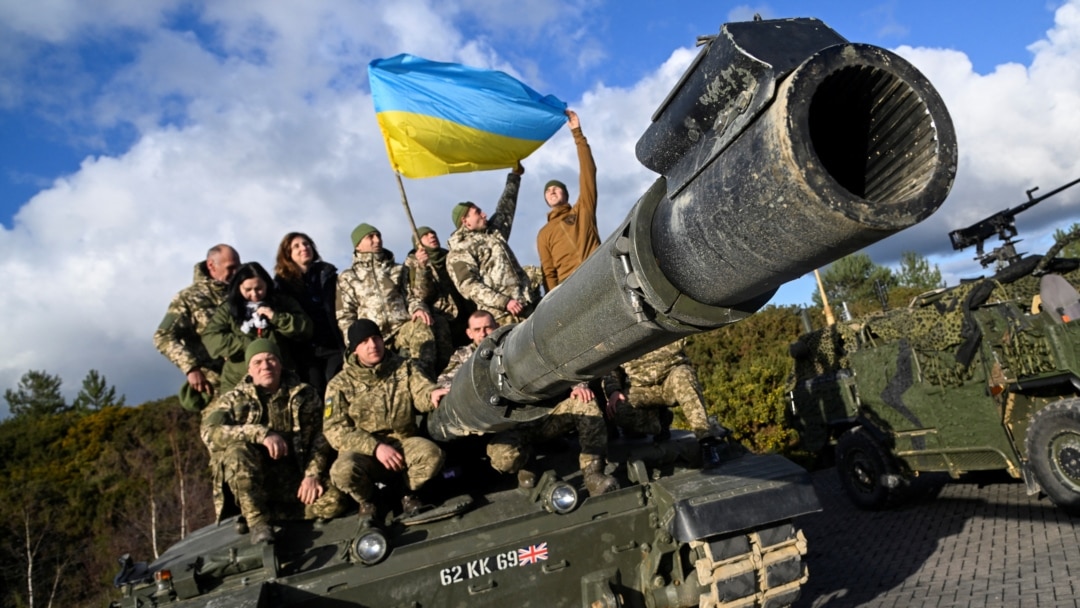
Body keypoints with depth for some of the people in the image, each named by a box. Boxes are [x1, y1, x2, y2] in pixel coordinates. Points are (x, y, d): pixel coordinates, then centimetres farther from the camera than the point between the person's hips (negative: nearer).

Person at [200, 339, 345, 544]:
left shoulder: (304, 395, 8)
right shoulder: (233, 400, 5)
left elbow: (320, 436, 3)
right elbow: (210, 431, -15)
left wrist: (312, 474, -14)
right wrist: (261, 433, -29)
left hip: (293, 480, 1)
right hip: (251, 481, -1)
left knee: (334, 500, -24)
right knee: (238, 451, -30)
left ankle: (271, 512, -4)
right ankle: (257, 520, -20)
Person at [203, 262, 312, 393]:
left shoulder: (283, 303, 6)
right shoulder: (228, 309, 7)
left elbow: (306, 329, -1)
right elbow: (209, 337, -3)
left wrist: (276, 317, -13)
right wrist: (247, 345, -11)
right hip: (238, 382, 1)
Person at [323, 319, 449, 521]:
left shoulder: (404, 367, 5)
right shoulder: (340, 384, 0)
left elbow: (420, 391, -12)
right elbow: (334, 429, -8)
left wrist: (432, 393, -39)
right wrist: (375, 447, -21)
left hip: (404, 444, 1)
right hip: (365, 451, -1)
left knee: (432, 454, -30)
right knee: (343, 471, -33)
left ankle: (409, 492, 4)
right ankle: (366, 501, 4)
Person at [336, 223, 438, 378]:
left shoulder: (398, 269, 24)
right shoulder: (347, 277, 18)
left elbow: (411, 295, 18)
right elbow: (345, 316, 12)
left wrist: (418, 308, -8)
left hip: (401, 327, 1)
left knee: (421, 326, -34)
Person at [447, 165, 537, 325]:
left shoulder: (493, 232, 23)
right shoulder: (458, 253, 0)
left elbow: (505, 209, 36)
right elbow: (469, 286, -11)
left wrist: (515, 175, 39)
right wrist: (504, 302, -19)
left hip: (526, 305, 7)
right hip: (501, 314, -7)